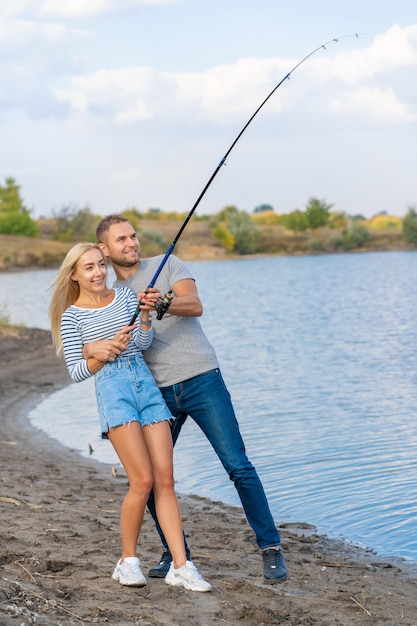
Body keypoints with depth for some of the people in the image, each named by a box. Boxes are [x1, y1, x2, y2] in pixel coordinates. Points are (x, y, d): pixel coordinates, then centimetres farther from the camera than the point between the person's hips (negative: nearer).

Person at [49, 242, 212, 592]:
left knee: (165, 479, -3)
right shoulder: (72, 316, 4)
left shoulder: (125, 295, 13)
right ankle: (128, 561, 5)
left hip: (145, 383, 4)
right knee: (143, 481, -13)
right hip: (112, 390, -4)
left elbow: (144, 344, 2)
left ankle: (181, 567, -3)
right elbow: (76, 373, -2)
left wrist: (145, 318, -16)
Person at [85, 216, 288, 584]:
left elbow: (195, 305, -11)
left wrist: (161, 303, -32)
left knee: (239, 467, -9)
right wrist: (94, 347, -23)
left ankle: (271, 548, 1)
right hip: (159, 394, 4)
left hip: (201, 380, -4)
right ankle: (175, 553, 20)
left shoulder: (167, 265, 5)